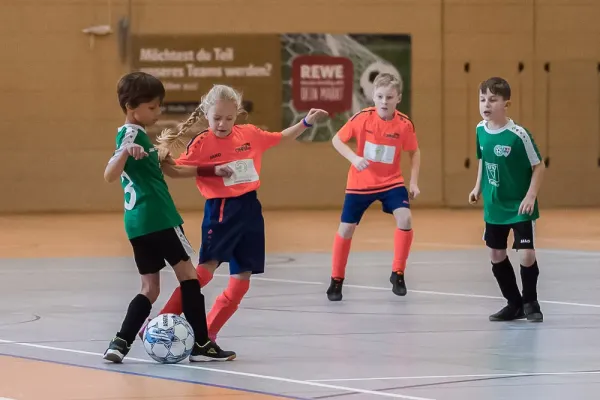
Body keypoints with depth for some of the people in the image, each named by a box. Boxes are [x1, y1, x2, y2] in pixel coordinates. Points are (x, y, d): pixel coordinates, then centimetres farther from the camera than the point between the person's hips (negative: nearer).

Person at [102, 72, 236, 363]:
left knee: (150, 288, 10)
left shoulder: (133, 134, 17)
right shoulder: (133, 134, -12)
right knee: (187, 275, 0)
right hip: (158, 219, -9)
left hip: (137, 221, 9)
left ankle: (121, 343, -3)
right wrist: (125, 151, -43)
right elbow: (110, 176, -25)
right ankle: (201, 344, 2)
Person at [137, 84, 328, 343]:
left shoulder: (250, 134, 6)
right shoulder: (202, 142, -6)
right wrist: (210, 170, -20)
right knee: (207, 267, -19)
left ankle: (208, 333, 8)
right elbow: (176, 170, -6)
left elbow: (282, 138, 23)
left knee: (242, 277, 2)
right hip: (220, 210, -5)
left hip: (249, 209, 5)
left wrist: (306, 122, 15)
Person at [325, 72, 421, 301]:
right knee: (346, 228, 2)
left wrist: (414, 182, -5)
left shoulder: (404, 124, -13)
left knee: (405, 218, -21)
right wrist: (354, 158, -23)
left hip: (391, 182, 0)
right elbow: (337, 140, -7)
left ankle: (398, 274, -5)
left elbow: (414, 153, 3)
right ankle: (337, 280, 20)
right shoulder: (362, 118, -16)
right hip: (360, 183, 0)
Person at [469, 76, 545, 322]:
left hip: (520, 208, -6)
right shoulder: (481, 130, -3)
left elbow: (538, 166, -13)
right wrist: (478, 187, 8)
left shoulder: (518, 135, -20)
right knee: (496, 255, 10)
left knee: (527, 255, -8)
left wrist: (531, 196, -19)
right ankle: (514, 304, 26)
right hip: (494, 207, 6)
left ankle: (530, 302, 15)